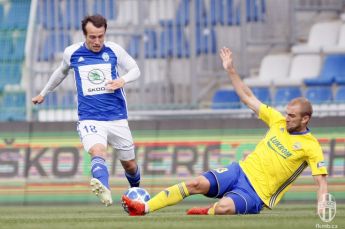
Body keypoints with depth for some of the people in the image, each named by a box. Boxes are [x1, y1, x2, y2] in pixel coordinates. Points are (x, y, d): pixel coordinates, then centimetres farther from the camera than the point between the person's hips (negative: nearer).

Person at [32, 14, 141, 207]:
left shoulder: (114, 50, 1)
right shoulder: (72, 53, 3)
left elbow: (135, 70, 10)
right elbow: (61, 72, 24)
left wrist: (123, 80, -14)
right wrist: (44, 93, 36)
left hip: (117, 118, 2)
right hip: (89, 118, -2)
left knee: (130, 165, 11)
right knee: (98, 152, -31)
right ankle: (104, 190, -59)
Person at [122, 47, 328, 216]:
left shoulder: (310, 146, -6)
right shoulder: (278, 121, 10)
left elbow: (321, 181, -10)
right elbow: (248, 98, 16)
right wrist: (231, 70, 11)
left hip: (256, 193, -6)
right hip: (241, 170, 6)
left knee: (224, 207, -36)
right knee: (198, 184, -18)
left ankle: (208, 213, -2)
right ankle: (144, 208, -20)